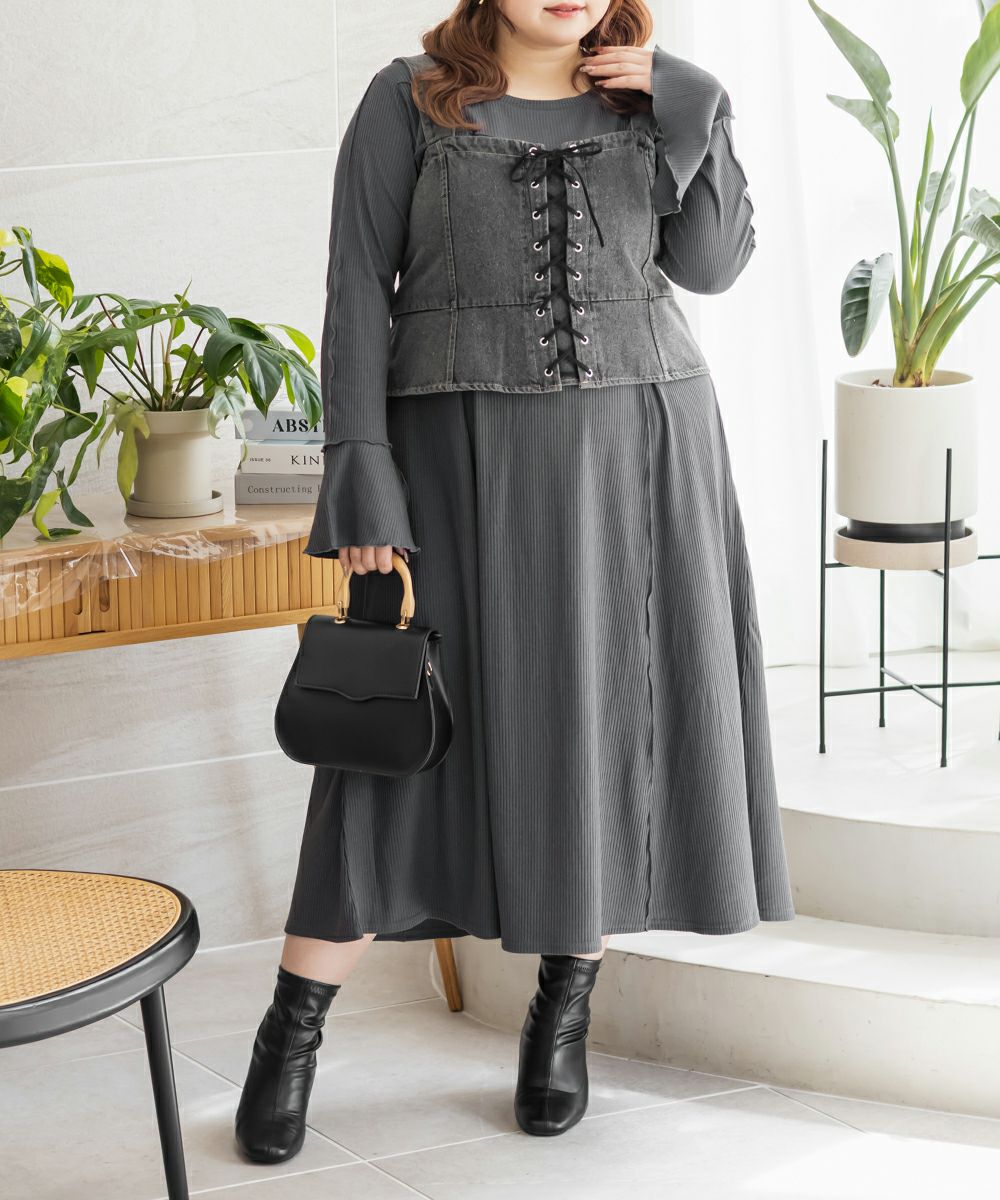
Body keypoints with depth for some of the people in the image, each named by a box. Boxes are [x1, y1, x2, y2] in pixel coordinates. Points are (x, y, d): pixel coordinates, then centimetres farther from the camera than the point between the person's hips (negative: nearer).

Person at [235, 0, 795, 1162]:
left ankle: (562, 1015, 20)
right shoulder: (410, 99, -3)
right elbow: (359, 292, -6)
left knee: (610, 725, 3)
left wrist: (686, 108, -11)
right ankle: (291, 1036, 6)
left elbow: (710, 262, 1)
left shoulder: (647, 94, 6)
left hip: (635, 450, 3)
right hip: (466, 454, -3)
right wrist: (360, 478, -13)